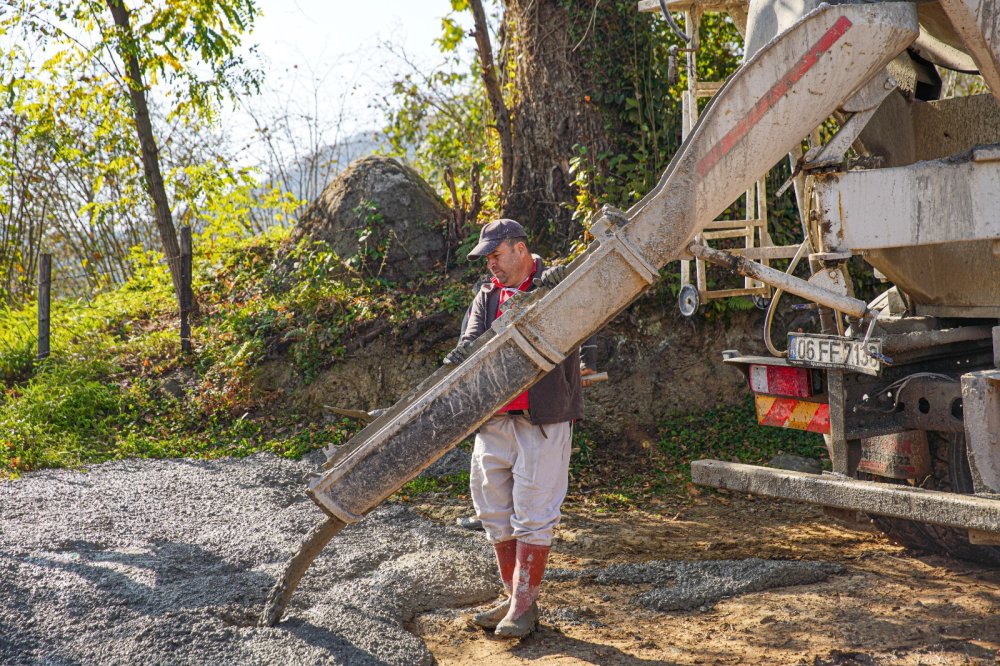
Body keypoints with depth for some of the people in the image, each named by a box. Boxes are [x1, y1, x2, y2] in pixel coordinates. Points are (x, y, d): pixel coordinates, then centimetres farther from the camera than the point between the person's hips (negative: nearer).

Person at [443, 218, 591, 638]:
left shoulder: (561, 286, -1)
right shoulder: (487, 297, 12)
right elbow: (471, 345, 0)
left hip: (543, 419, -6)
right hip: (493, 419, 6)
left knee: (533, 514, -3)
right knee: (494, 512, 11)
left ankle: (524, 604, 8)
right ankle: (512, 598, 25)